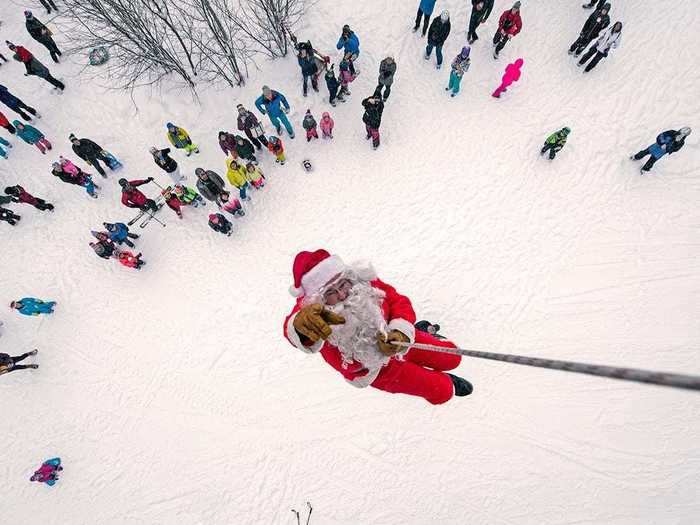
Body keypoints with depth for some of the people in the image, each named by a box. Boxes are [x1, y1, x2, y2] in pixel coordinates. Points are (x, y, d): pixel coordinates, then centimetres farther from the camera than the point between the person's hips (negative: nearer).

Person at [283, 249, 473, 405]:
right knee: (442, 392, 2)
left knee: (452, 358, 16)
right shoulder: (311, 307, -34)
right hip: (375, 370, -3)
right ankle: (446, 382, 39)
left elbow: (399, 301, -14)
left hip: (398, 338, 3)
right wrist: (303, 324, -81)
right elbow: (293, 329, -56)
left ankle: (422, 331, 44)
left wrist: (401, 332, -34)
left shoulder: (363, 282, -24)